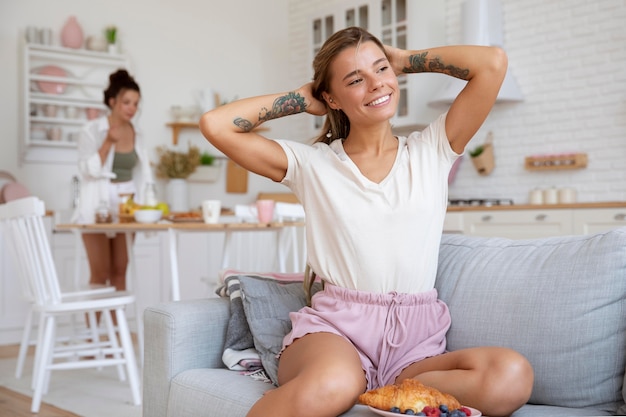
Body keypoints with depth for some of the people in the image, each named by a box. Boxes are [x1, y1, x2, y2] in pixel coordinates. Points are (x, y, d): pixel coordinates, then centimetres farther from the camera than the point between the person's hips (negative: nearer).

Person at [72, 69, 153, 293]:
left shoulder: (136, 133, 8)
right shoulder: (92, 130, -6)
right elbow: (88, 170, -12)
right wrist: (108, 143, -21)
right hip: (98, 206, -4)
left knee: (119, 271, 6)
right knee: (100, 273, -5)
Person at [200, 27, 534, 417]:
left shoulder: (432, 150, 12)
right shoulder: (312, 164, 8)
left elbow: (493, 61, 4)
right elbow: (216, 125, 1)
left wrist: (404, 59, 14)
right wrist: (301, 99, 11)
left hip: (415, 342, 4)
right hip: (334, 327, -3)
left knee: (512, 376, -30)